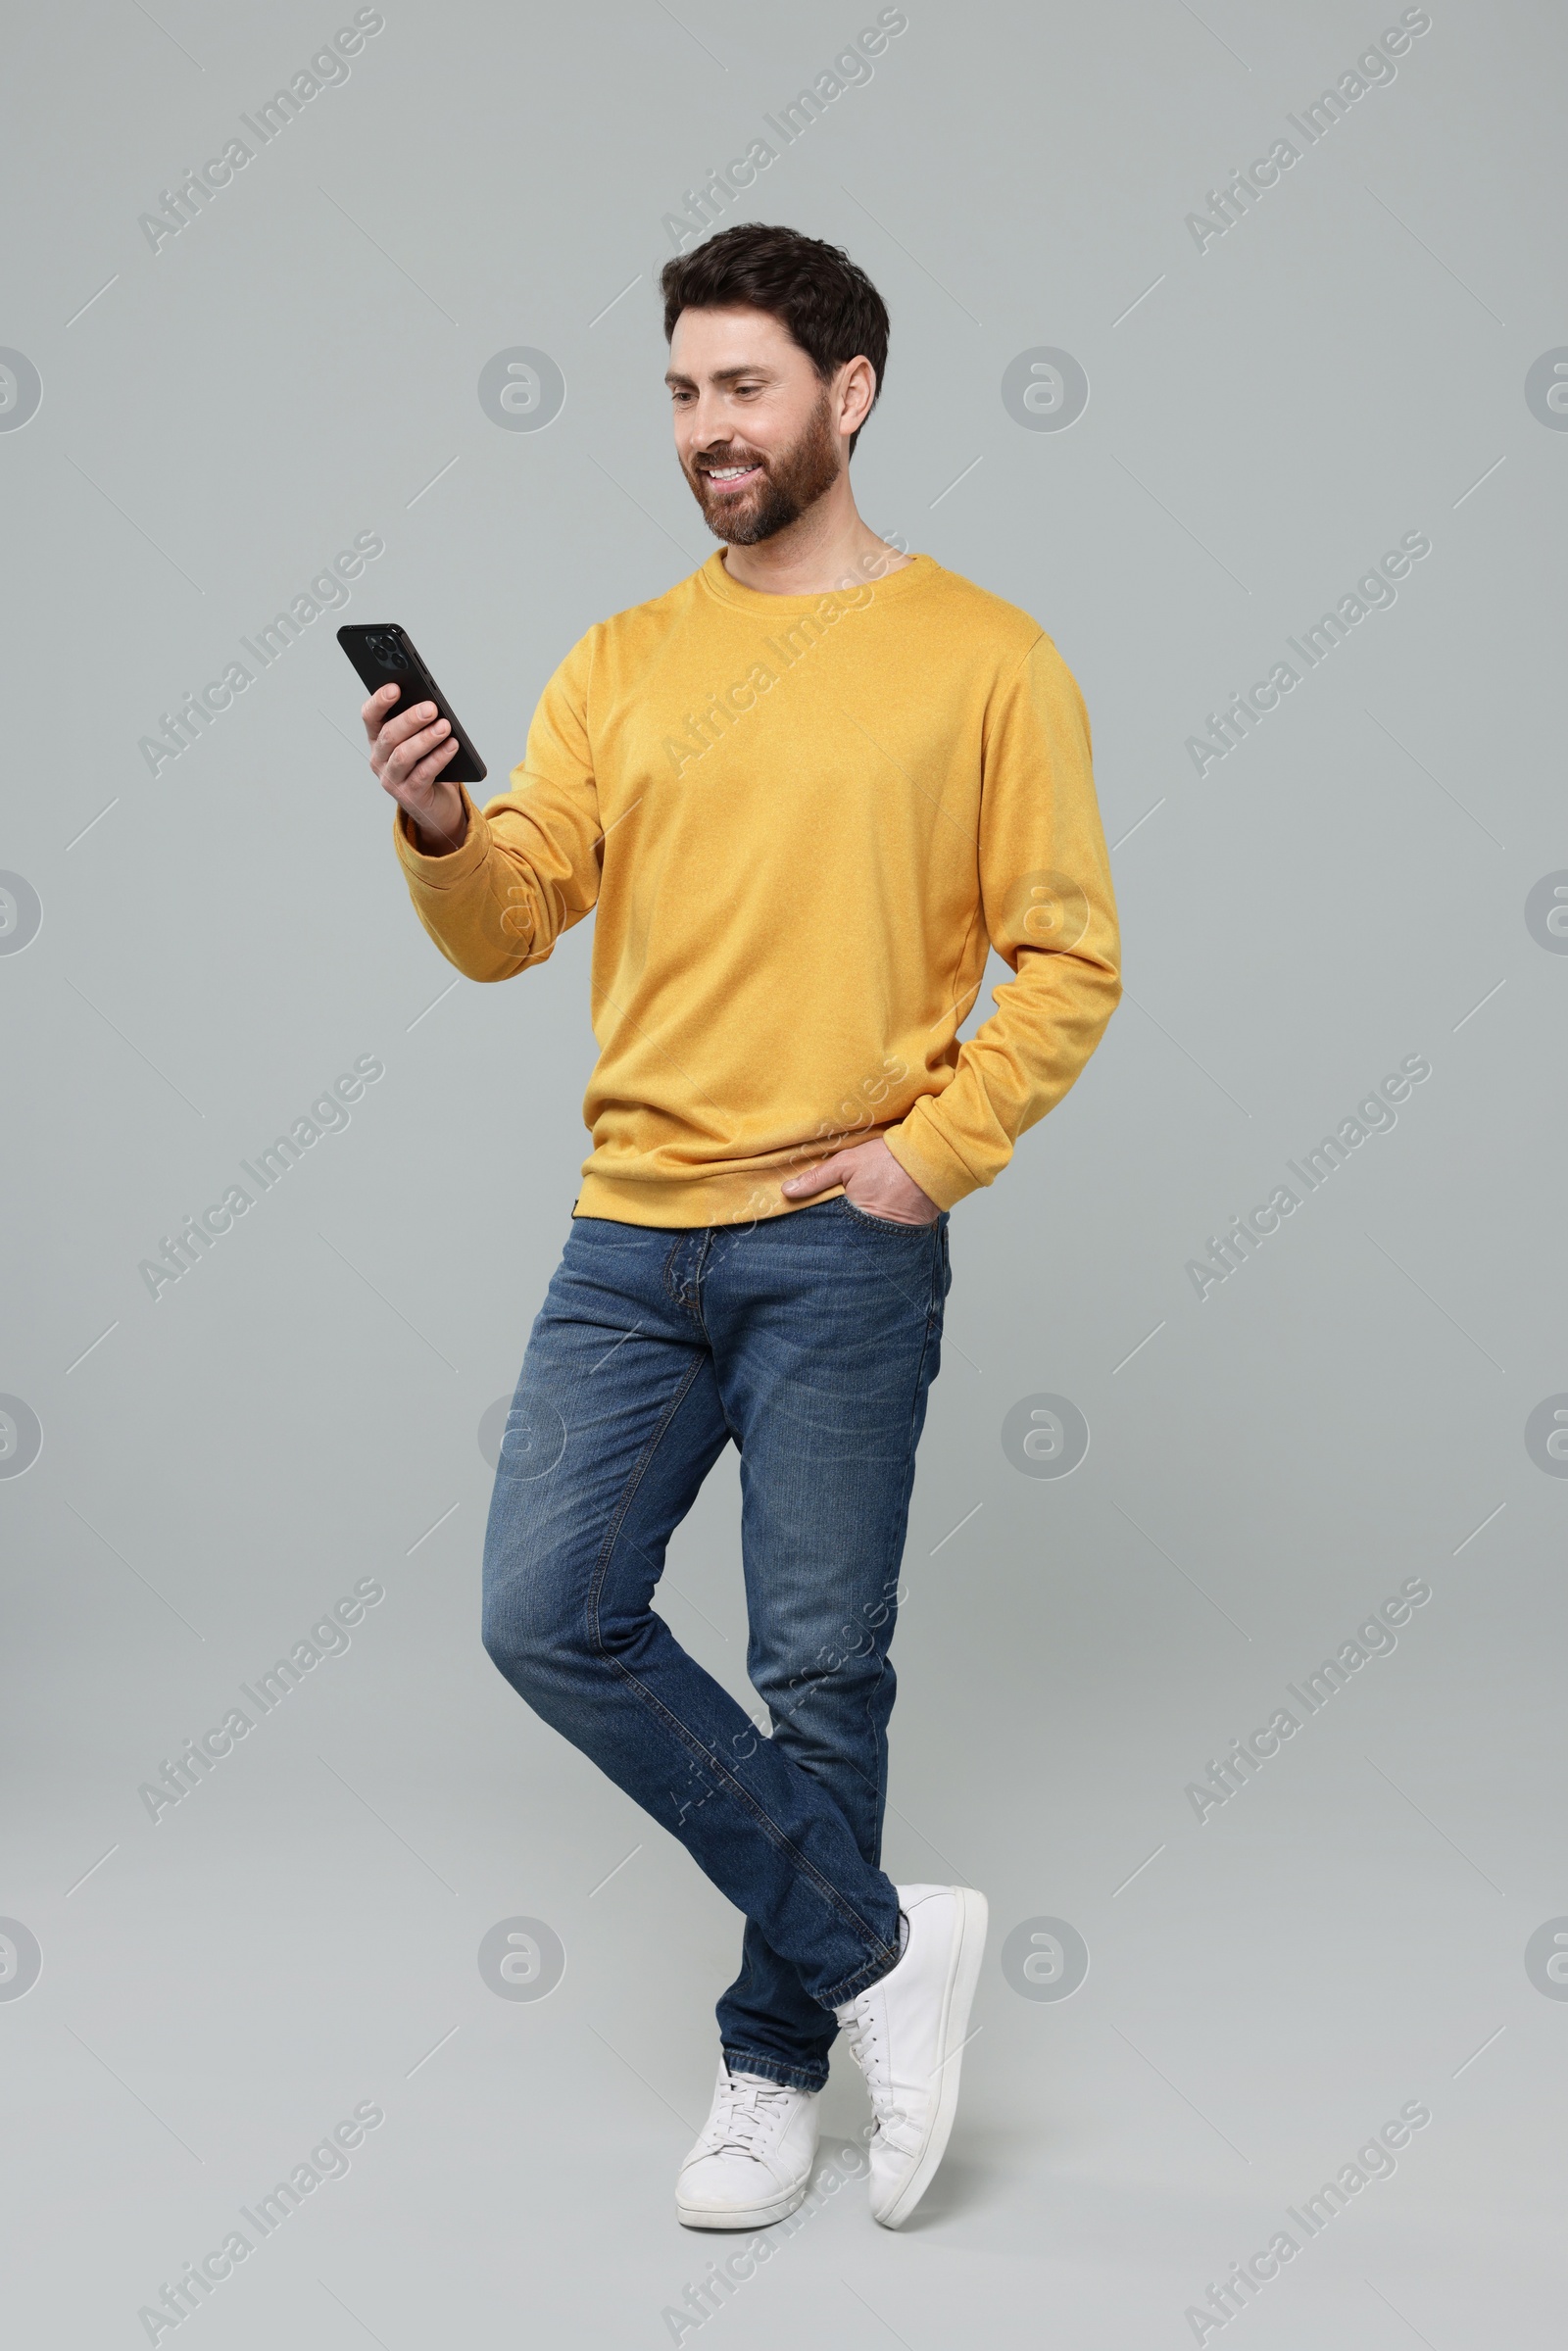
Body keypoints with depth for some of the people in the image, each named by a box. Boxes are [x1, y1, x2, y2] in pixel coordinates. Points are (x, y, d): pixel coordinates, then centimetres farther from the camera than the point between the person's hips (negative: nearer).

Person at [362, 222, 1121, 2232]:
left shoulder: (981, 659, 1)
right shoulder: (621, 664, 11)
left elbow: (1069, 960, -1)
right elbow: (508, 928, 5)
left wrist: (933, 1151, -11)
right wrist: (438, 832, -16)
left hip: (844, 1250, -4)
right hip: (631, 1233, 4)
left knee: (821, 1669, 3)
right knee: (547, 1613, -4)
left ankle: (775, 2063, 22)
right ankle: (877, 1942, 8)